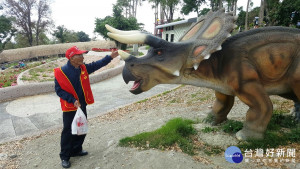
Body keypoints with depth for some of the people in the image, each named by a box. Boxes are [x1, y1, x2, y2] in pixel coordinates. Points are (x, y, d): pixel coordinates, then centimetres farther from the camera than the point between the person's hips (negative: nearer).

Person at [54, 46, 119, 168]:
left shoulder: (83, 68, 0)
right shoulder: (61, 72, -17)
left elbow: (97, 65, 3)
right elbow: (59, 90, -15)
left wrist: (110, 57, -6)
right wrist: (73, 100, -23)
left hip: (82, 105, 7)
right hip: (70, 107, -6)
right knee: (68, 132, 4)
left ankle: (76, 150, 37)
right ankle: (64, 157, 21)